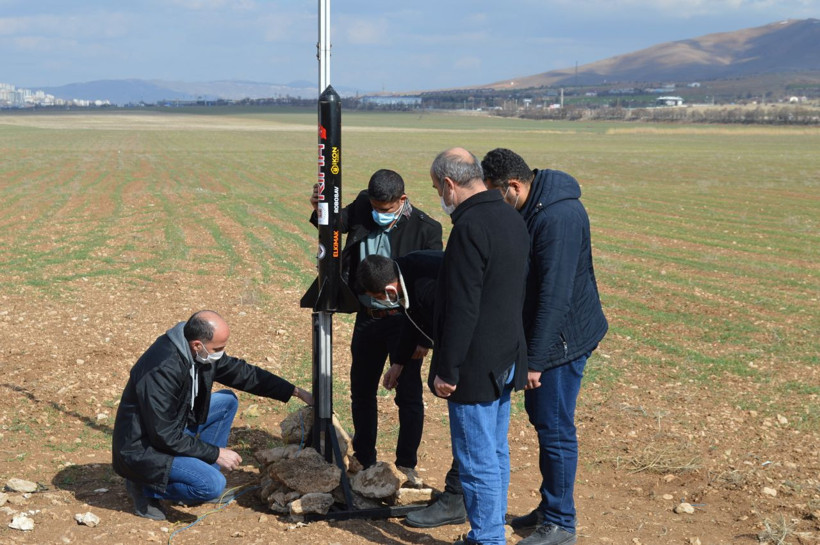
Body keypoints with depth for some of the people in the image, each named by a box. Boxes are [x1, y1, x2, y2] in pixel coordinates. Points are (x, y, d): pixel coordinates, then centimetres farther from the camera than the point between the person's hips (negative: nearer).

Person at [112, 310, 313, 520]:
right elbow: (166, 437, -27)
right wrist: (216, 453, -19)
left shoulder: (201, 352, -5)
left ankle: (203, 480, 10)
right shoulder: (162, 370, -31)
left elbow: (241, 372, 9)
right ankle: (145, 488, -2)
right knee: (213, 484, -23)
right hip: (143, 447, -9)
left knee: (228, 401, 8)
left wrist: (296, 391, 7)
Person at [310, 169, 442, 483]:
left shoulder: (425, 229, -16)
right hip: (367, 317, 5)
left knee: (408, 395, 2)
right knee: (361, 391, 14)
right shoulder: (363, 207, -3)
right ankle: (364, 461, 30)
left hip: (404, 320, -5)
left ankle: (407, 465, 17)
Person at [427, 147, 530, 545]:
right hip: (507, 360, 10)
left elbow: (462, 308, -23)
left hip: (476, 367, -10)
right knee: (496, 453, 18)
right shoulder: (512, 220, 9)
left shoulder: (470, 228, -21)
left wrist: (447, 370, -17)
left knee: (477, 461, 0)